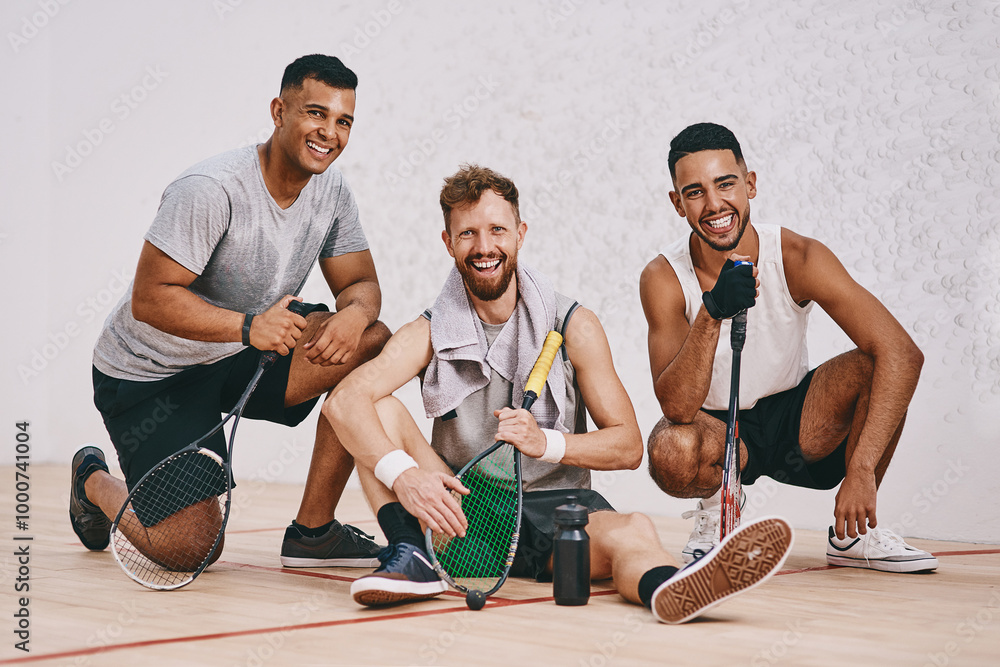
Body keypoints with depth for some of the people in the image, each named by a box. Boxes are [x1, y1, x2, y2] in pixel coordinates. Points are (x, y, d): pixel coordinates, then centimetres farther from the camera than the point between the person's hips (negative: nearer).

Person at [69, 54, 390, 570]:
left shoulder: (331, 191, -4)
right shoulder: (209, 189, -27)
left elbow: (360, 283, 0)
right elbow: (150, 298, -28)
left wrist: (355, 313, -26)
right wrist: (248, 326, -41)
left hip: (239, 357, 7)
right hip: (148, 373, -6)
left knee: (371, 341, -18)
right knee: (190, 550, -16)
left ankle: (313, 530, -8)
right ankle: (94, 480, 20)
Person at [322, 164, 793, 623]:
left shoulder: (574, 328, 0)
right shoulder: (430, 334, 0)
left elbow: (628, 446, -2)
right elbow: (343, 400, -17)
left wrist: (545, 442, -21)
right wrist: (401, 474, -35)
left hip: (556, 507, -1)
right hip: (462, 512, 1)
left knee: (632, 532, -34)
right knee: (380, 409, -16)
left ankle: (666, 589, -71)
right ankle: (412, 559, -31)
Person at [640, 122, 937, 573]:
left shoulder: (798, 258, -18)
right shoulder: (664, 278, -18)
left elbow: (902, 354, -26)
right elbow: (677, 408, -28)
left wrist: (861, 471, -36)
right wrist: (711, 313, -43)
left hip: (798, 422, 2)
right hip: (718, 432, -2)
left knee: (873, 367, -25)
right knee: (670, 451, -36)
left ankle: (851, 534, -4)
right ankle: (717, 505, 3)